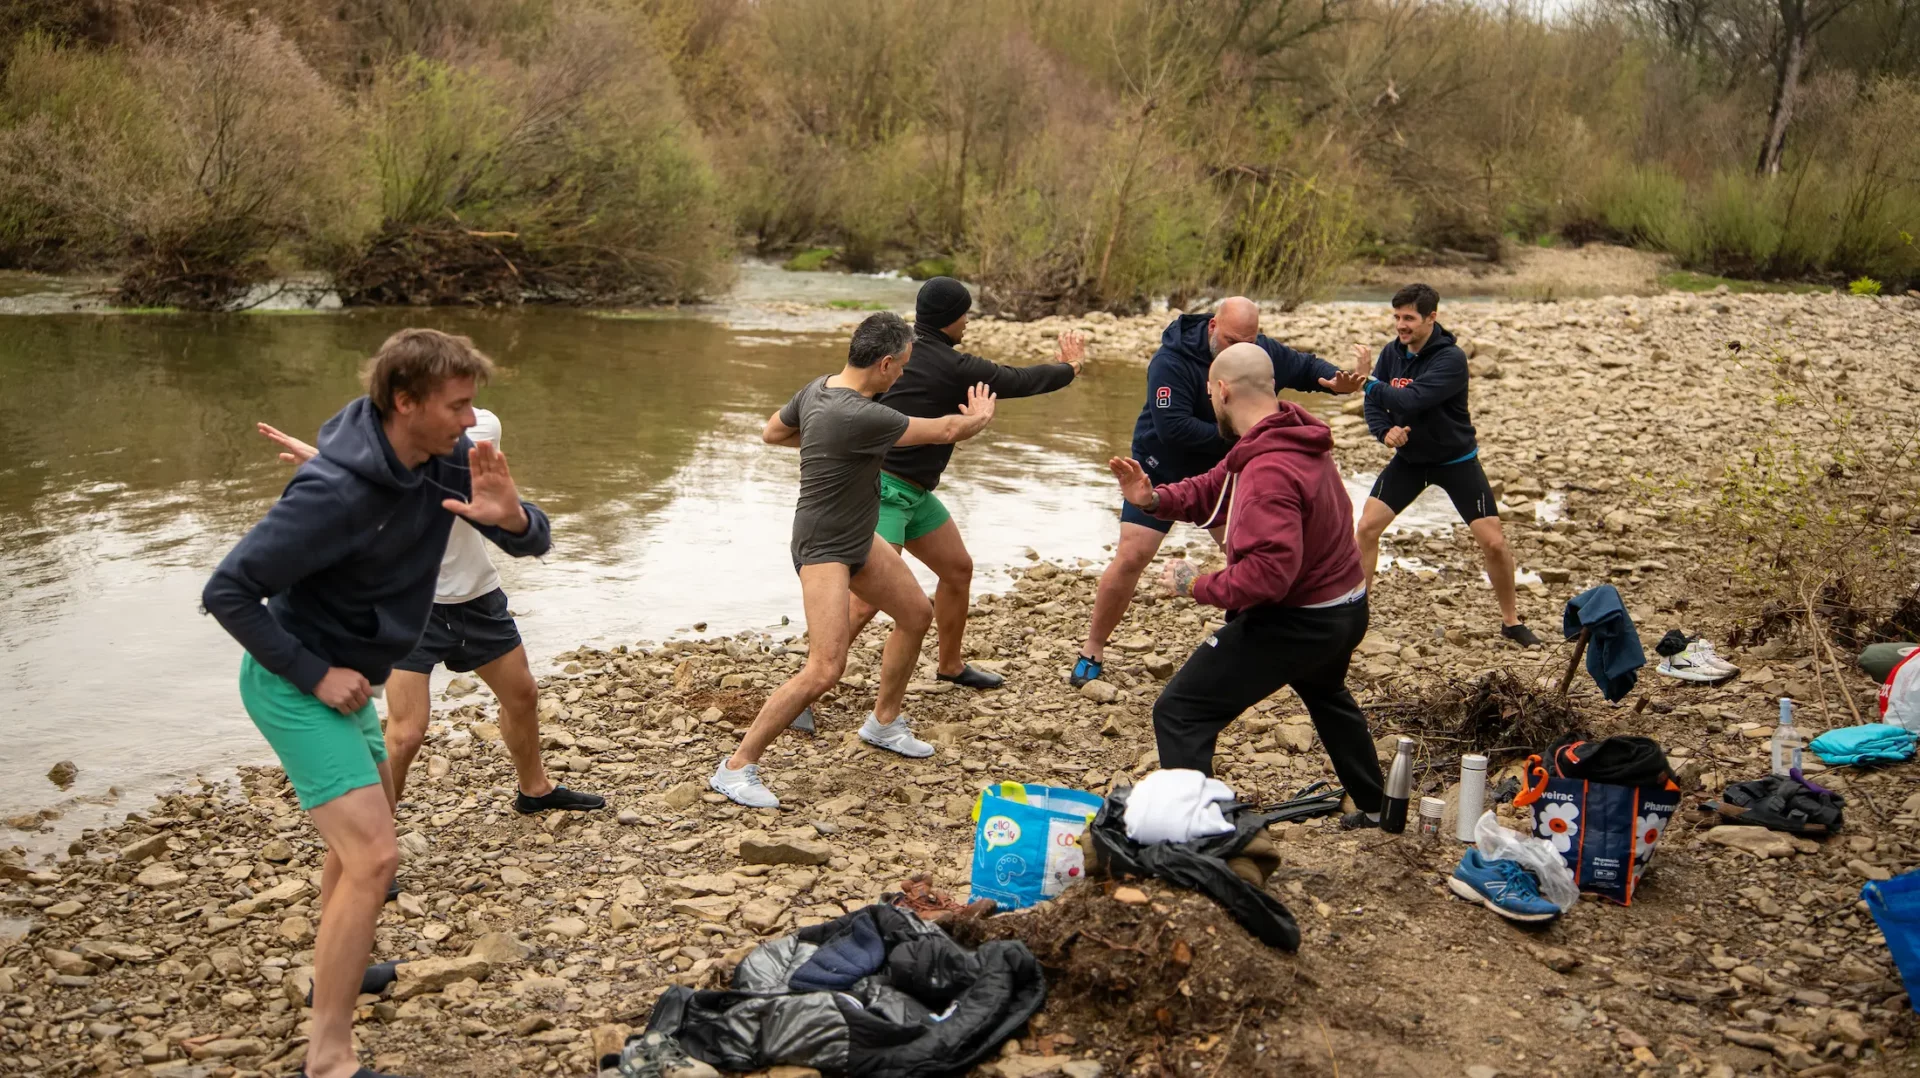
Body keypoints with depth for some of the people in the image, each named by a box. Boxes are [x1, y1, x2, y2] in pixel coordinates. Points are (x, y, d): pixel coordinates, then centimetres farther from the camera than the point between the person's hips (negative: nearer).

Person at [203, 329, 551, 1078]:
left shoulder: (446, 458, -8)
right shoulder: (337, 492, -30)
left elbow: (532, 542, -5)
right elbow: (226, 592, -24)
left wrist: (509, 516, -28)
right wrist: (314, 675, -22)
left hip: (346, 677, 9)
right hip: (296, 683, -9)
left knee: (366, 825, 26)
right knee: (373, 855, -16)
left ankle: (335, 967, 50)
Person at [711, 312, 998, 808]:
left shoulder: (818, 388, -4)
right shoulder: (861, 418, -31)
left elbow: (772, 432, 14)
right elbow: (945, 431, -18)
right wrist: (980, 417, 3)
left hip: (858, 539, 11)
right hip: (823, 548, -11)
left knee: (916, 614, 20)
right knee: (826, 669, -18)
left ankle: (884, 722, 39)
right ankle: (737, 767, -7)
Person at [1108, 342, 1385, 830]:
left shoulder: (1269, 471, -29)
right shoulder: (1289, 435, 2)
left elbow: (1268, 572, -37)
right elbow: (1216, 488, 6)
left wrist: (1198, 586, -24)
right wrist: (1154, 498, -9)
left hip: (1294, 620, -11)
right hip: (1344, 606, 11)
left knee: (1179, 712, -9)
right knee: (1327, 694, 39)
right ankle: (1374, 806, 54)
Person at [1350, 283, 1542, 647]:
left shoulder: (1451, 358, -25)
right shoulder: (1391, 353, -6)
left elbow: (1409, 401, -35)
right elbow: (1375, 406, -3)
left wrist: (1366, 379, -33)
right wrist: (1385, 433, -23)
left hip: (1456, 460, -4)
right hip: (1409, 457, 4)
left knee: (1494, 542, -6)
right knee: (1366, 527, -6)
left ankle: (1511, 621, 15)